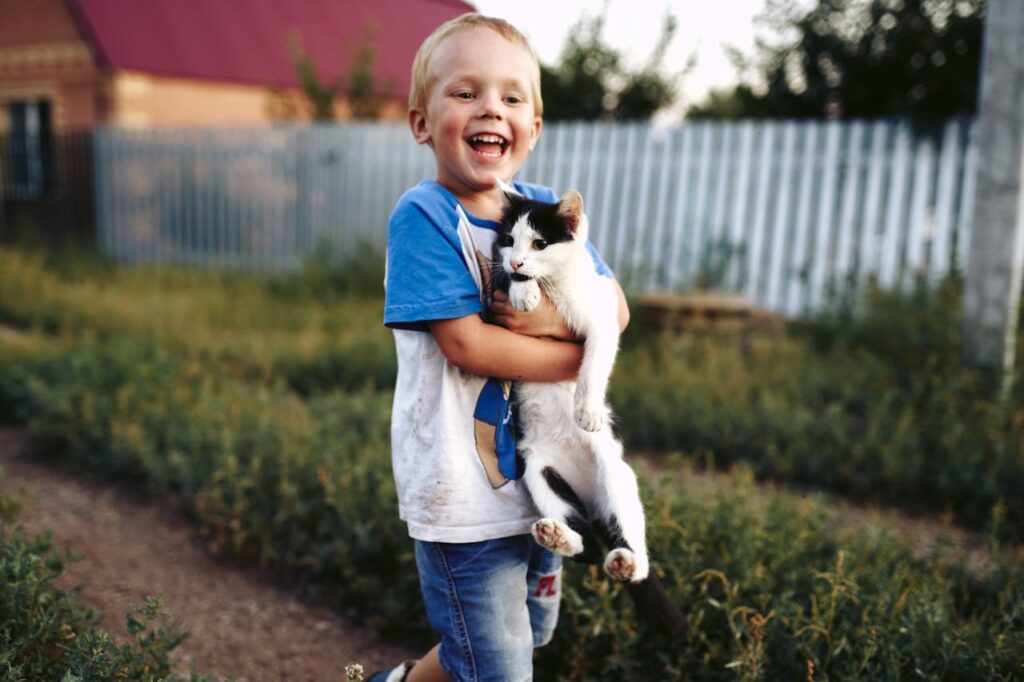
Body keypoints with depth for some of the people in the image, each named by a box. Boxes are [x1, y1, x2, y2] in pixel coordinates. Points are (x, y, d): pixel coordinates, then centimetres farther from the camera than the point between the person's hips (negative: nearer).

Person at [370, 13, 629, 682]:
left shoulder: (545, 208, 3)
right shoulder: (423, 216, -15)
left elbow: (616, 308, 1)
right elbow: (466, 343, -22)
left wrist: (558, 315, -20)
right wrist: (584, 354, -15)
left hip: (542, 476, 7)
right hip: (467, 497, -7)